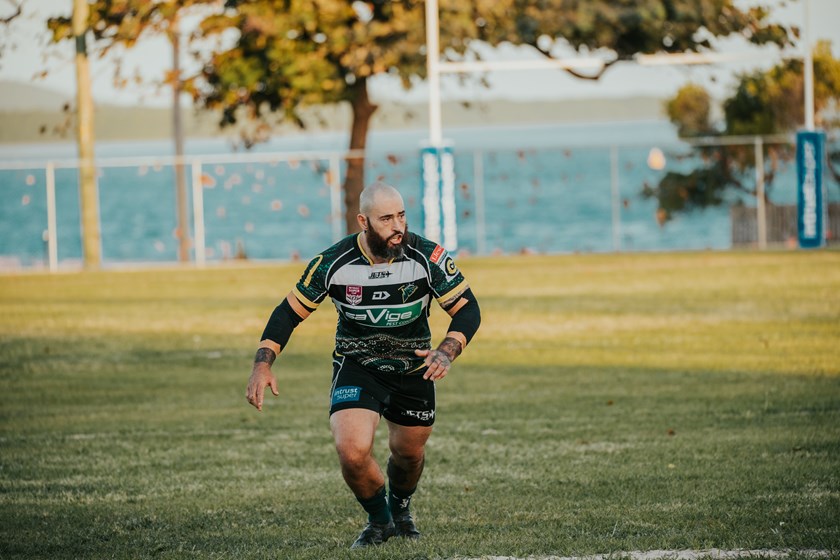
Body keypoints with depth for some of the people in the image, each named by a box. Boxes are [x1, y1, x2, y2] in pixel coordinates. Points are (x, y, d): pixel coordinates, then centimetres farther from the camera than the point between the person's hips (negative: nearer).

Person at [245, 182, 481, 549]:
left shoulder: (428, 257, -19)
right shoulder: (333, 263, -19)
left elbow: (467, 309, -14)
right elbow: (290, 311, -8)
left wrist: (447, 352, -34)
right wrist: (263, 364, -19)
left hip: (413, 367, 2)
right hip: (355, 366, -2)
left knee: (409, 453, 16)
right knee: (352, 451, -22)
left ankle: (400, 508, 52)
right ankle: (379, 519, 8)